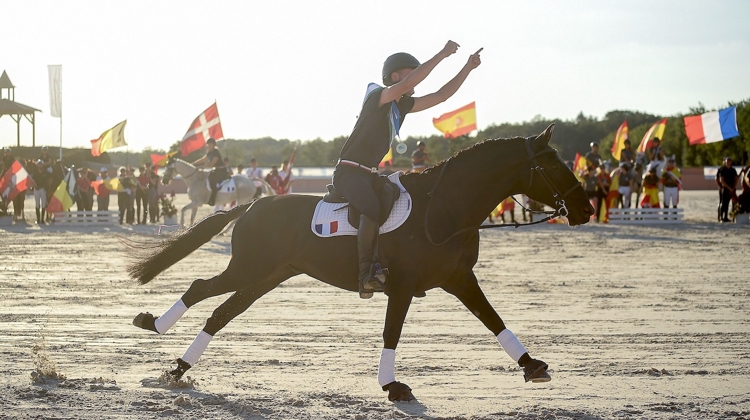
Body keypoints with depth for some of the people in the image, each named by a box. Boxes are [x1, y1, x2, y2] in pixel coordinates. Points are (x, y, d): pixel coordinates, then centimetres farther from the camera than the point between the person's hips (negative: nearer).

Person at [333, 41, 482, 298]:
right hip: (350, 171, -10)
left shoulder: (402, 105, 13)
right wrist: (441, 55, -28)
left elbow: (441, 96, 15)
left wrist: (467, 68, 7)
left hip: (370, 173, 10)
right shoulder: (378, 96, -11)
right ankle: (367, 275, -34)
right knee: (372, 210, -33)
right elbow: (407, 84, -30)